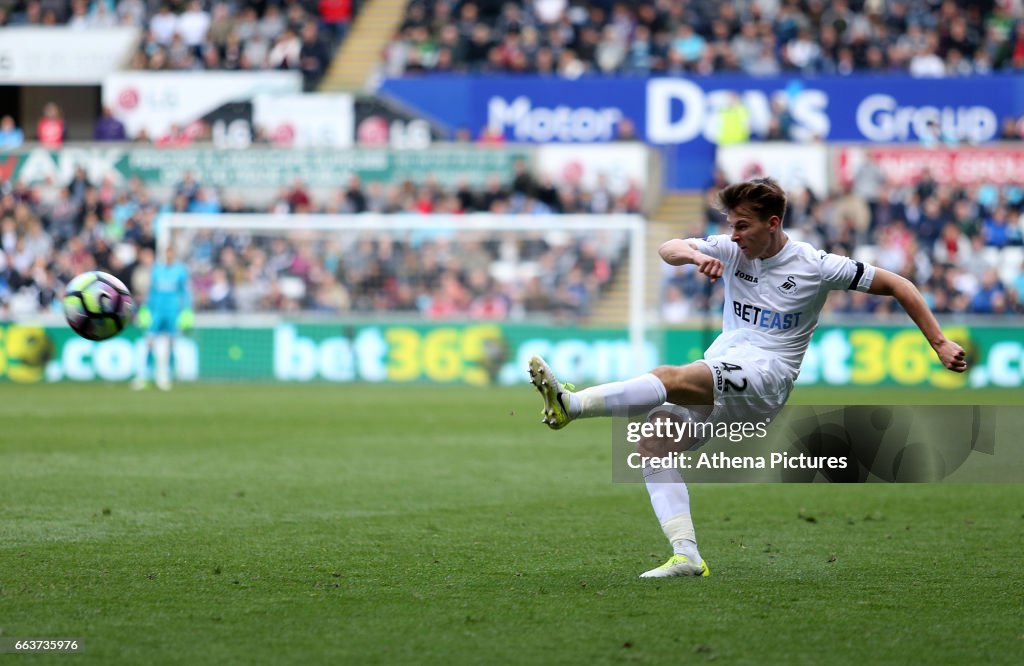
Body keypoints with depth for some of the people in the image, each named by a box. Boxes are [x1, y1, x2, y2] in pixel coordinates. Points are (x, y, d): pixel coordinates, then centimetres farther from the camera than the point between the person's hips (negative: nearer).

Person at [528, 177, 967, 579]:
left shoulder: (815, 266, -2)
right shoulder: (731, 250, 11)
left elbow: (897, 285, 4)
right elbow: (668, 249, -1)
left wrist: (940, 343, 1)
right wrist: (694, 254, -24)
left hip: (765, 377, -7)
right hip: (716, 386, 7)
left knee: (669, 378, -32)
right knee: (652, 440, -15)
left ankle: (570, 404, -49)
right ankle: (687, 556, -19)